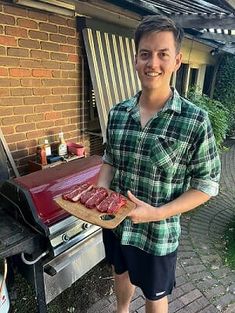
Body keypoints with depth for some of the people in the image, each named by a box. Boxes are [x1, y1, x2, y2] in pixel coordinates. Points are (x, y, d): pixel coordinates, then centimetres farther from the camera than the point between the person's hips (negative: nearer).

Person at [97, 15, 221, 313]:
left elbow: (206, 185, -13)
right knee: (122, 274, 32)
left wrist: (157, 213, -24)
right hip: (114, 223, 5)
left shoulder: (196, 121, -19)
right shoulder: (117, 112, -6)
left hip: (158, 234, -4)